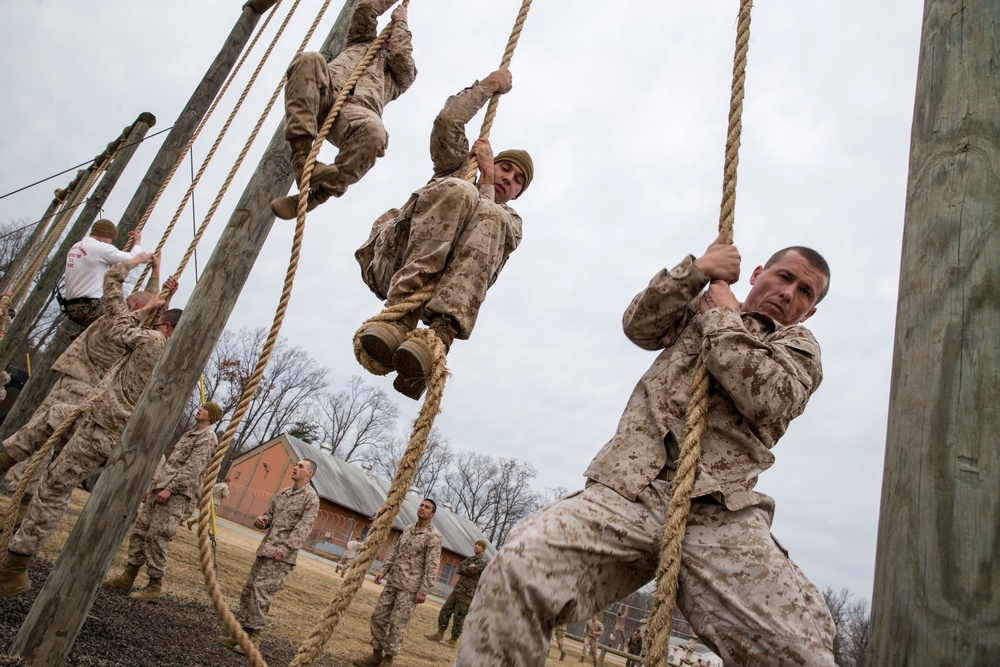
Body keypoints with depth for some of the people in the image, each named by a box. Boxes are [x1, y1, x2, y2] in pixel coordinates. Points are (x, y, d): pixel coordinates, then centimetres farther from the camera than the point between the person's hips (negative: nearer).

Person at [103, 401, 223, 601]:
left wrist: (170, 488, -22)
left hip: (176, 494, -9)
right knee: (139, 531, 9)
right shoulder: (190, 434, 24)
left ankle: (154, 587, -2)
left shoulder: (207, 438, -6)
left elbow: (193, 468, -17)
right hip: (159, 489, 9)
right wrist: (152, 486, 21)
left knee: (157, 538, -10)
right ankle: (128, 577, 17)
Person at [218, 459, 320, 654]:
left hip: (282, 554, -7)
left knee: (261, 591, -12)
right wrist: (261, 520, 0)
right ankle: (241, 630, 17)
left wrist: (285, 548, -23)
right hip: (265, 549, 8)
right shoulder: (282, 493, 17)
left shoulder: (311, 498, -6)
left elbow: (304, 527, -15)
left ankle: (253, 636, -4)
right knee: (249, 589, 8)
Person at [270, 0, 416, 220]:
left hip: (357, 110, -2)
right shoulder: (361, 42, 42)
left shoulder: (402, 74, 34)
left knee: (374, 132, -40)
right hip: (327, 94, 2)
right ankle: (301, 154, -40)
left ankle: (316, 195, -35)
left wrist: (401, 21, 30)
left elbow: (401, 54, 14)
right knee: (309, 60, -33)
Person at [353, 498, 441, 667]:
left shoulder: (433, 536, -10)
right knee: (378, 616, 8)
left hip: (410, 587, -7)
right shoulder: (407, 529, 12)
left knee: (397, 623, -4)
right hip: (392, 582, 7)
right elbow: (394, 551, 16)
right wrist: (384, 570, 5)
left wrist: (423, 590, -17)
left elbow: (432, 566, -13)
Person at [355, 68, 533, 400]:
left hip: (438, 283, 0)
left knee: (490, 218, -28)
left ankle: (440, 335, -49)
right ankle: (399, 315, -41)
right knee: (454, 191, -25)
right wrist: (489, 84, 23)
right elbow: (447, 122, 16)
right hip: (391, 263, 0)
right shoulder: (457, 172, 34)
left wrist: (486, 179, 8)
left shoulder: (510, 220, 29)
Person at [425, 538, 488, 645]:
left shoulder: (482, 562, -8)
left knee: (459, 618, -2)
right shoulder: (470, 558, 16)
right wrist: (468, 568, -11)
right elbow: (459, 569, 4)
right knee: (445, 611, 3)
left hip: (467, 594, -7)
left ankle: (454, 639, 11)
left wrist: (464, 569, -3)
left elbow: (469, 571, -21)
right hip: (456, 590, 7)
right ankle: (439, 634, 12)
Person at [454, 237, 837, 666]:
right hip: (626, 492, 1)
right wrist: (696, 270, 2)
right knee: (518, 565, -24)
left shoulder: (799, 346, 22)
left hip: (718, 514, 0)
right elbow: (639, 325, 10)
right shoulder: (695, 310, 29)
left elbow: (768, 398, -1)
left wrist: (724, 316, 8)